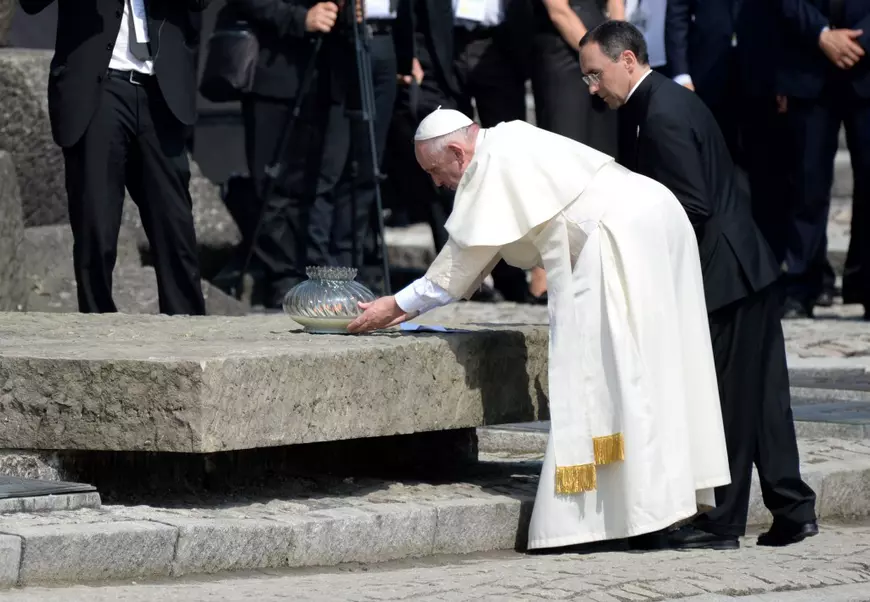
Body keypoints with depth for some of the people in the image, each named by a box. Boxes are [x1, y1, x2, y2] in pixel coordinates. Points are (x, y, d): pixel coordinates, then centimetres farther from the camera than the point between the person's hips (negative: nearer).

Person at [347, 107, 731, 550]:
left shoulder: (495, 163, -8)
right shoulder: (511, 146, 22)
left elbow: (466, 251, -4)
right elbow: (471, 254, 27)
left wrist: (397, 305, 4)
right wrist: (408, 307, 25)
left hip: (622, 235, -10)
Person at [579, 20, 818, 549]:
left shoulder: (663, 116, -19)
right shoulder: (654, 104, 13)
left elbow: (693, 208, -22)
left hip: (726, 275, -10)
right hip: (749, 270, 10)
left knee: (723, 402, -2)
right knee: (760, 399, 13)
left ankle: (721, 522, 5)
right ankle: (793, 509, 16)